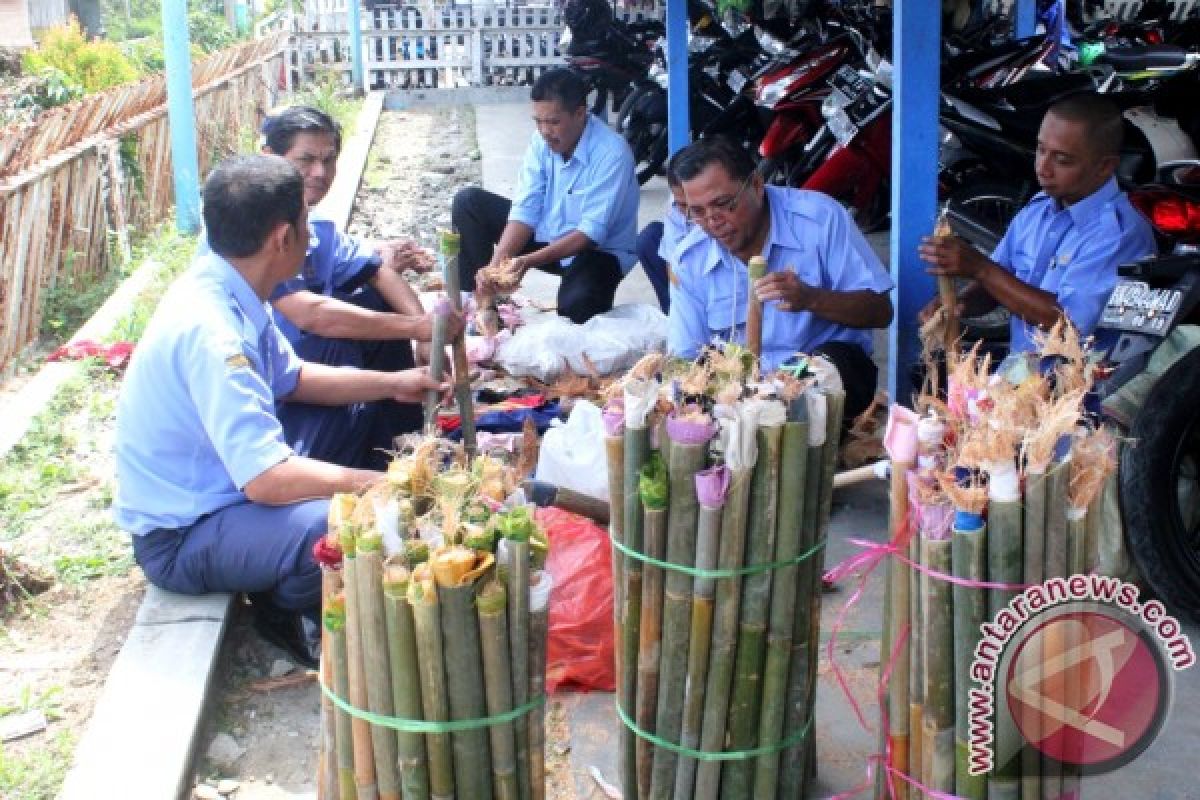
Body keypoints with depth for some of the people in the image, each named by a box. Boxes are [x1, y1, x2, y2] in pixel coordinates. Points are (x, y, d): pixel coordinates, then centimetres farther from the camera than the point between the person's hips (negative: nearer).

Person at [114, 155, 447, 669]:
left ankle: (279, 589, 12)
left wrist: (392, 384, 9)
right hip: (180, 537, -10)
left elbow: (292, 379, 17)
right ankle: (285, 608, -2)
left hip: (216, 487, 10)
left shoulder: (228, 295, -1)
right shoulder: (211, 331, -31)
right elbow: (266, 479, -34)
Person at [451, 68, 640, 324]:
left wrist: (531, 260, -38)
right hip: (545, 234, 7)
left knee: (576, 303, -39)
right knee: (469, 202, -4)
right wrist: (496, 264, -25)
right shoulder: (543, 141, -8)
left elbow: (591, 232, -29)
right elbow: (525, 210, -11)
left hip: (597, 250, -6)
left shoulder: (612, 154, -26)